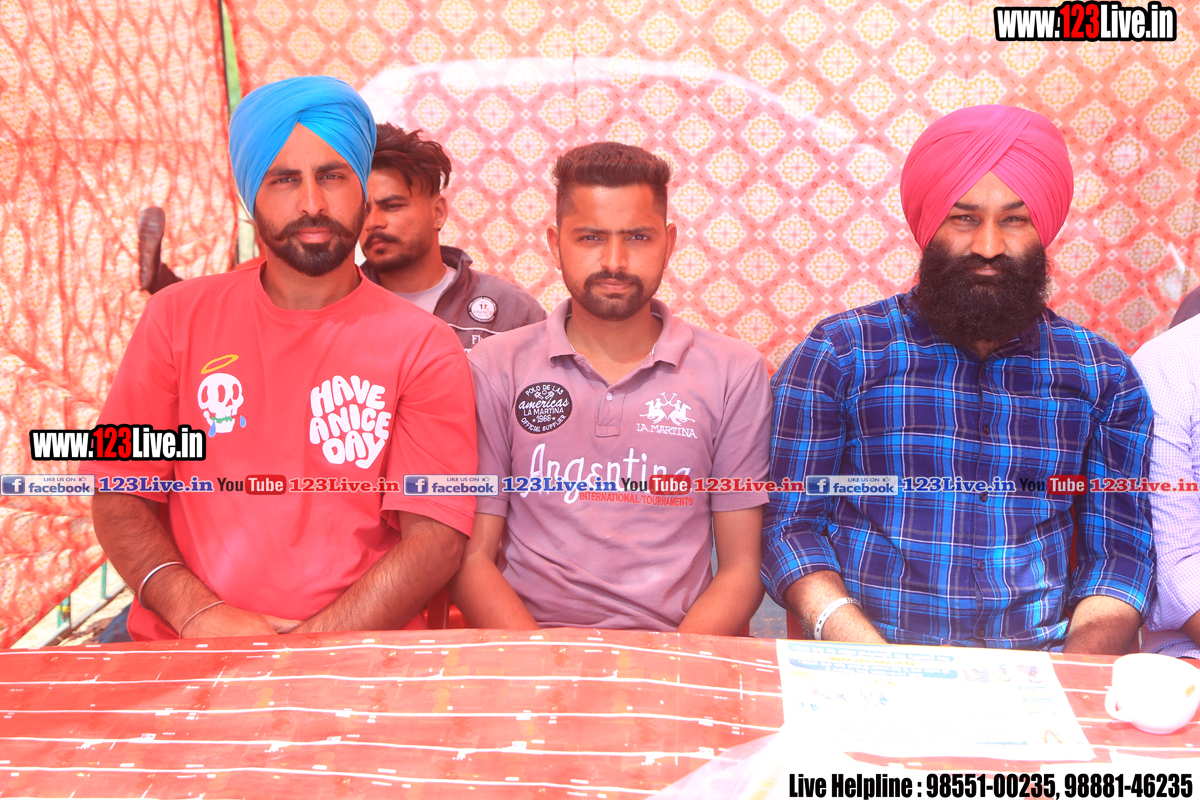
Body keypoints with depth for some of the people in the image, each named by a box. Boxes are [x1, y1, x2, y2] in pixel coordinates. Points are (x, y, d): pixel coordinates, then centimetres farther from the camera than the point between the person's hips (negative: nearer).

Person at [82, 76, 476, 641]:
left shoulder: (424, 350, 0)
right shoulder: (178, 317, 8)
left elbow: (437, 537, -5)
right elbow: (118, 495, 8)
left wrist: (308, 649, -15)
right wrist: (198, 613, -9)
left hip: (353, 662, -1)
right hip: (180, 651, 2)